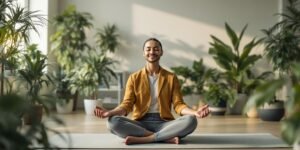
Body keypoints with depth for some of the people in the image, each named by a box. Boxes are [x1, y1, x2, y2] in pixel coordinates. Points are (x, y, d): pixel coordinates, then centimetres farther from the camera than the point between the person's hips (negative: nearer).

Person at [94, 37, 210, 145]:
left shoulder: (171, 78, 9)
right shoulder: (134, 78, 9)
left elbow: (178, 104, 2)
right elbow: (127, 104, 0)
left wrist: (194, 112, -20)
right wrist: (110, 112, -21)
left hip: (163, 123, 0)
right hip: (140, 124, 0)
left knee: (191, 121, -30)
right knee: (113, 122, -31)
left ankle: (140, 139, -28)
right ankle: (167, 137, -29)